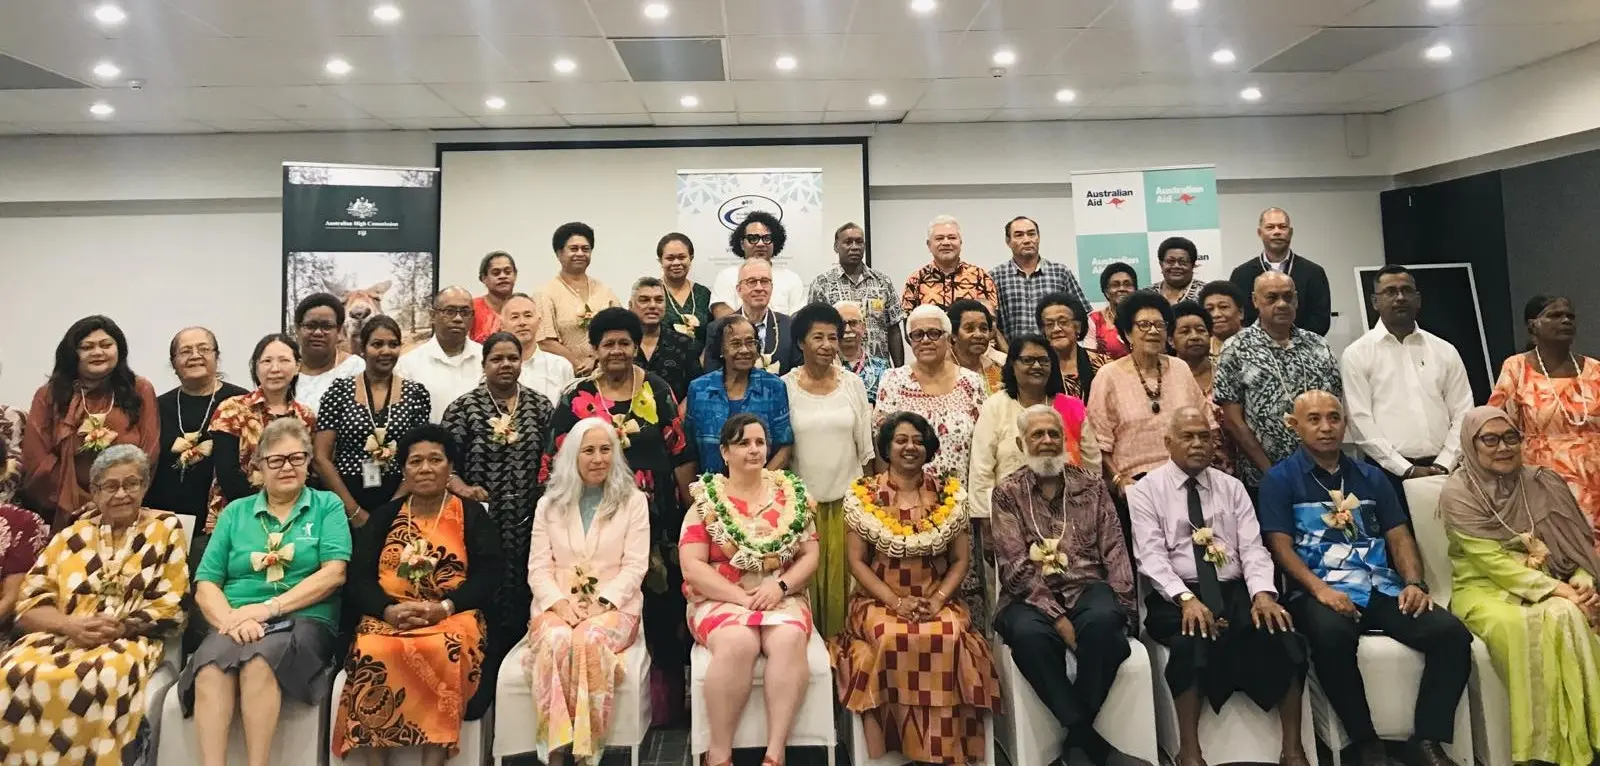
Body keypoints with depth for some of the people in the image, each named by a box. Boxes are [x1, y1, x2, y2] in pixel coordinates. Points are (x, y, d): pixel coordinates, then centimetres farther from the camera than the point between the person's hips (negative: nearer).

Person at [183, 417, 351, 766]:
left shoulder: (328, 505, 9)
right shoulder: (235, 512, 17)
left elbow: (334, 573, -3)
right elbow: (206, 584, 10)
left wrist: (270, 607, -13)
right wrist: (230, 619, -11)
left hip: (303, 620, -2)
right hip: (238, 623, 2)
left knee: (259, 660, -34)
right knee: (210, 665, -31)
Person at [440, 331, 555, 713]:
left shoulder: (541, 406, 8)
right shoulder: (463, 407, 2)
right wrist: (460, 487, -19)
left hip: (527, 524, 2)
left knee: (519, 602, 4)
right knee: (480, 603, -2)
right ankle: (478, 688, 12)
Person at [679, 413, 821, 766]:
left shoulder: (792, 494, 8)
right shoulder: (706, 500, 2)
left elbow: (810, 556, 6)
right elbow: (692, 565, -6)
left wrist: (780, 586, -13)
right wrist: (742, 596, -16)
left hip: (782, 598, 2)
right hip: (721, 599, -2)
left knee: (789, 639, -31)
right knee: (738, 641, -34)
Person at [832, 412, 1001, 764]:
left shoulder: (949, 496, 7)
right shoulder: (863, 495, 1)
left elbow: (961, 559, 6)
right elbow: (856, 562, -1)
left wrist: (937, 600, -11)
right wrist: (896, 602, -14)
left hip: (938, 601, 2)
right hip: (880, 600, -1)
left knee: (950, 638, -31)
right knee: (892, 639, -34)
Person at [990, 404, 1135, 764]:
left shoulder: (1091, 484, 14)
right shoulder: (1007, 492, 5)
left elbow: (1114, 550, 8)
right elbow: (1015, 566, -5)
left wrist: (1117, 603, -10)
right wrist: (1057, 616, -17)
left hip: (1088, 586, 2)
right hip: (1033, 596, -2)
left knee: (1103, 621, -33)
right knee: (1029, 633, -35)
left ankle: (1078, 730, -12)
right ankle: (1084, 731, -16)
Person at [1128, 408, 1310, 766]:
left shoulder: (1232, 487, 15)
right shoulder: (1145, 490, 2)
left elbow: (1252, 547, 4)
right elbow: (1151, 555, -9)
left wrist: (1263, 593, -15)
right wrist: (1186, 598, -25)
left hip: (1235, 591, 4)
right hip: (1176, 597, -4)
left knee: (1283, 634, -24)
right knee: (1195, 640, -34)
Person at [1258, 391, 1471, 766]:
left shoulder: (1371, 476, 21)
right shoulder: (1280, 479, 5)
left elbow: (1399, 537, 16)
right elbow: (1281, 546, -4)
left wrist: (1414, 583, -4)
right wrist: (1320, 590, -19)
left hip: (1382, 588, 5)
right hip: (1319, 591, -5)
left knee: (1451, 632, -21)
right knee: (1332, 635, -37)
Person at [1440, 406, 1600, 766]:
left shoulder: (1542, 483, 7)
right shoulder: (1457, 492, -7)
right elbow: (1491, 561, -14)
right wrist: (1559, 590, -21)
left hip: (1547, 587, 4)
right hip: (1485, 589, -3)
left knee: (1566, 616, -30)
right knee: (1523, 627, -34)